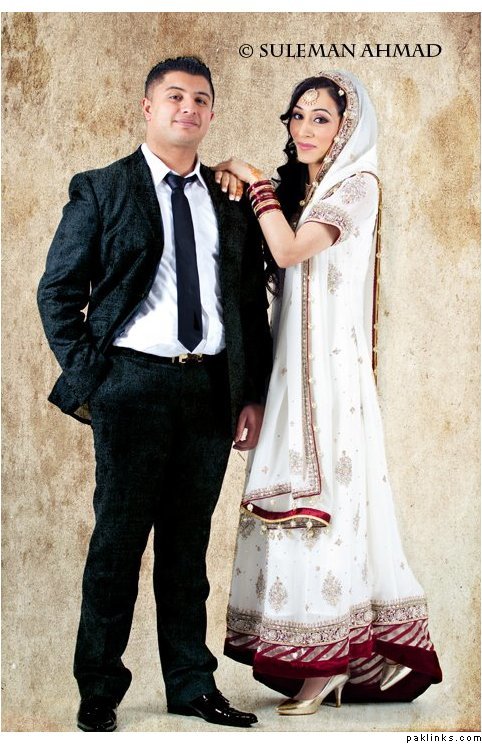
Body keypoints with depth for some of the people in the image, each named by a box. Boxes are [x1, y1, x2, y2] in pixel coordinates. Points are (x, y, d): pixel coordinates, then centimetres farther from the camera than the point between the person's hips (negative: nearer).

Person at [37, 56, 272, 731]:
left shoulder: (232, 202, 12)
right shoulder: (100, 190, 3)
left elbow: (252, 301, 13)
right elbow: (57, 291, 2)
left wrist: (253, 394, 8)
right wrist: (87, 379, -6)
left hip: (213, 388, 3)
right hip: (134, 382, -3)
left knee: (188, 544, 12)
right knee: (118, 542, 3)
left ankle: (191, 686, 23)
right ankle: (99, 693, 15)